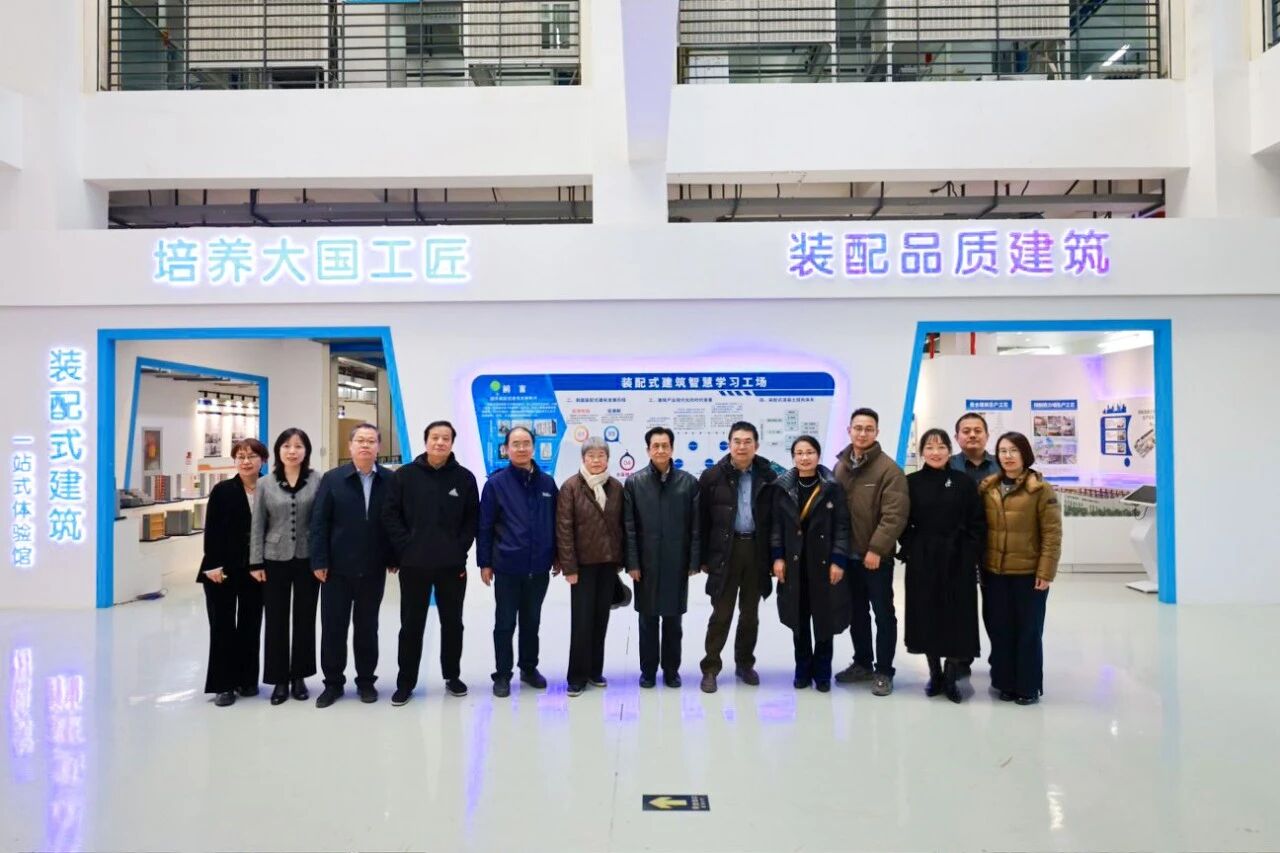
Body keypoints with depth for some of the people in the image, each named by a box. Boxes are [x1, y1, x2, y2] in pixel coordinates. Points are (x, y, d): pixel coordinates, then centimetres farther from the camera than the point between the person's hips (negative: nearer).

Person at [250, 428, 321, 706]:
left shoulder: (317, 481, -3)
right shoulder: (266, 484, 1)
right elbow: (258, 525, 3)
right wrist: (256, 562, -1)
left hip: (307, 559, -1)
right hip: (275, 560, 1)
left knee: (305, 619, 8)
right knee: (276, 620, 6)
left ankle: (299, 676, 21)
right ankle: (280, 679, 18)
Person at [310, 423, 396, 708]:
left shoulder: (390, 481, -2)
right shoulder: (332, 479, -1)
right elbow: (319, 523, -3)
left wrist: (393, 558, -2)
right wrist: (319, 561, -8)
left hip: (373, 569, 0)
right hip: (337, 568, 0)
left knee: (367, 627, 12)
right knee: (333, 626, 7)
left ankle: (366, 681, 24)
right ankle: (333, 682, 22)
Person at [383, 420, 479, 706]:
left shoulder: (465, 477, 1)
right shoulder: (404, 475, -1)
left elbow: (473, 518, 3)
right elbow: (390, 515, -1)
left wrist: (461, 549, -5)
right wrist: (406, 547, -8)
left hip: (452, 565, 1)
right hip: (413, 564, -1)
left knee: (452, 623, 12)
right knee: (411, 625, 8)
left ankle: (452, 676, 27)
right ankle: (406, 682, 19)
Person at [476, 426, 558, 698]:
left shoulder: (547, 482, 3)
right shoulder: (496, 483, -6)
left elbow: (555, 522, 9)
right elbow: (484, 526, -5)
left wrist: (557, 556, 9)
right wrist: (484, 562, -6)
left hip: (539, 567, 3)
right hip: (507, 567, -3)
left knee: (531, 621, 16)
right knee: (505, 623, 7)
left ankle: (529, 668, 31)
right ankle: (502, 675, 20)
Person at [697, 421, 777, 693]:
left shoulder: (768, 476, 1)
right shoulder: (713, 476, -3)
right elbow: (702, 519, -1)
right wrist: (704, 557, -2)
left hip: (756, 550, 2)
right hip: (725, 551, -2)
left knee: (750, 613, 13)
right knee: (721, 613, 1)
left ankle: (744, 664, 29)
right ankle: (710, 669, 11)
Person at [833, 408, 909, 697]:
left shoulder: (888, 469, -11)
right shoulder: (840, 466, 6)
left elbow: (895, 516, -17)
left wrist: (876, 549, -20)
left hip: (876, 556, -5)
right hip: (848, 554, 6)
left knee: (883, 614, 6)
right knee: (856, 612, 16)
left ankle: (883, 671, 17)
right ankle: (863, 663, 31)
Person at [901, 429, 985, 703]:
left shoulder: (964, 482, 0)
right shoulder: (911, 482, 2)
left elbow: (977, 524, 0)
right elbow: (903, 523, 3)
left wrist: (970, 555, -8)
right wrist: (911, 551, -7)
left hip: (958, 562, -1)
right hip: (922, 562, 1)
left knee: (957, 618, 1)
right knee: (926, 616, 6)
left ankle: (950, 676, 14)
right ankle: (935, 673, 22)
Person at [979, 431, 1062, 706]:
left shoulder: (1041, 489, -7)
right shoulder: (987, 488, 5)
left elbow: (1052, 535, -8)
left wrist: (1045, 573, -12)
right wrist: (977, 566, 4)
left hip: (1028, 573, -3)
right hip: (993, 573, 4)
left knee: (1029, 631, 7)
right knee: (1000, 630, 10)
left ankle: (1029, 687, 20)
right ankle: (1006, 683, 23)